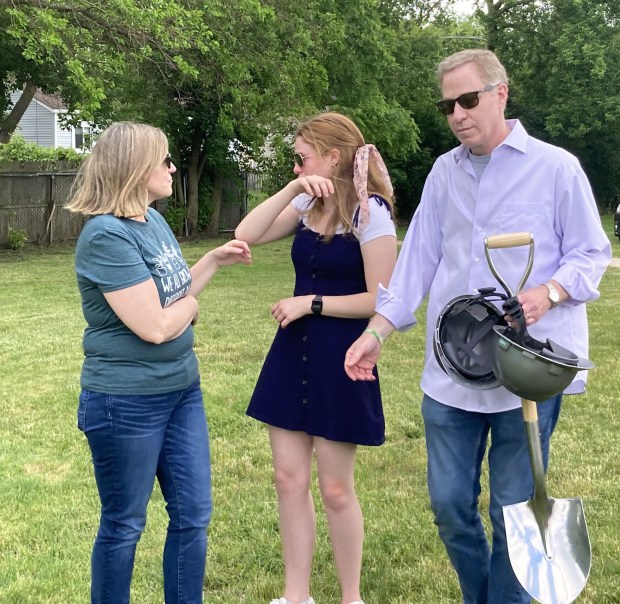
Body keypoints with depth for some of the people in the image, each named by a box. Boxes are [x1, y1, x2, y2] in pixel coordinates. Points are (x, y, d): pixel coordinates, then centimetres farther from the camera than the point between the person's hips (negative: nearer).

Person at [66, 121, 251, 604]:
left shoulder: (154, 220, 6)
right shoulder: (108, 236, -21)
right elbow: (154, 325, -25)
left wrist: (216, 260, 6)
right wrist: (191, 304, -5)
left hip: (182, 389, 9)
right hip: (127, 402, -8)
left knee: (193, 515, 15)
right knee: (124, 525, 9)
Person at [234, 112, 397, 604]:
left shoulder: (370, 213, -13)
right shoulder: (307, 205, 8)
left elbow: (382, 300, -16)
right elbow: (247, 235, -3)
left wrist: (311, 303, -15)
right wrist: (293, 190, -10)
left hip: (340, 360, -7)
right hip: (294, 352, 7)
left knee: (335, 488, 5)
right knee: (289, 479, 11)